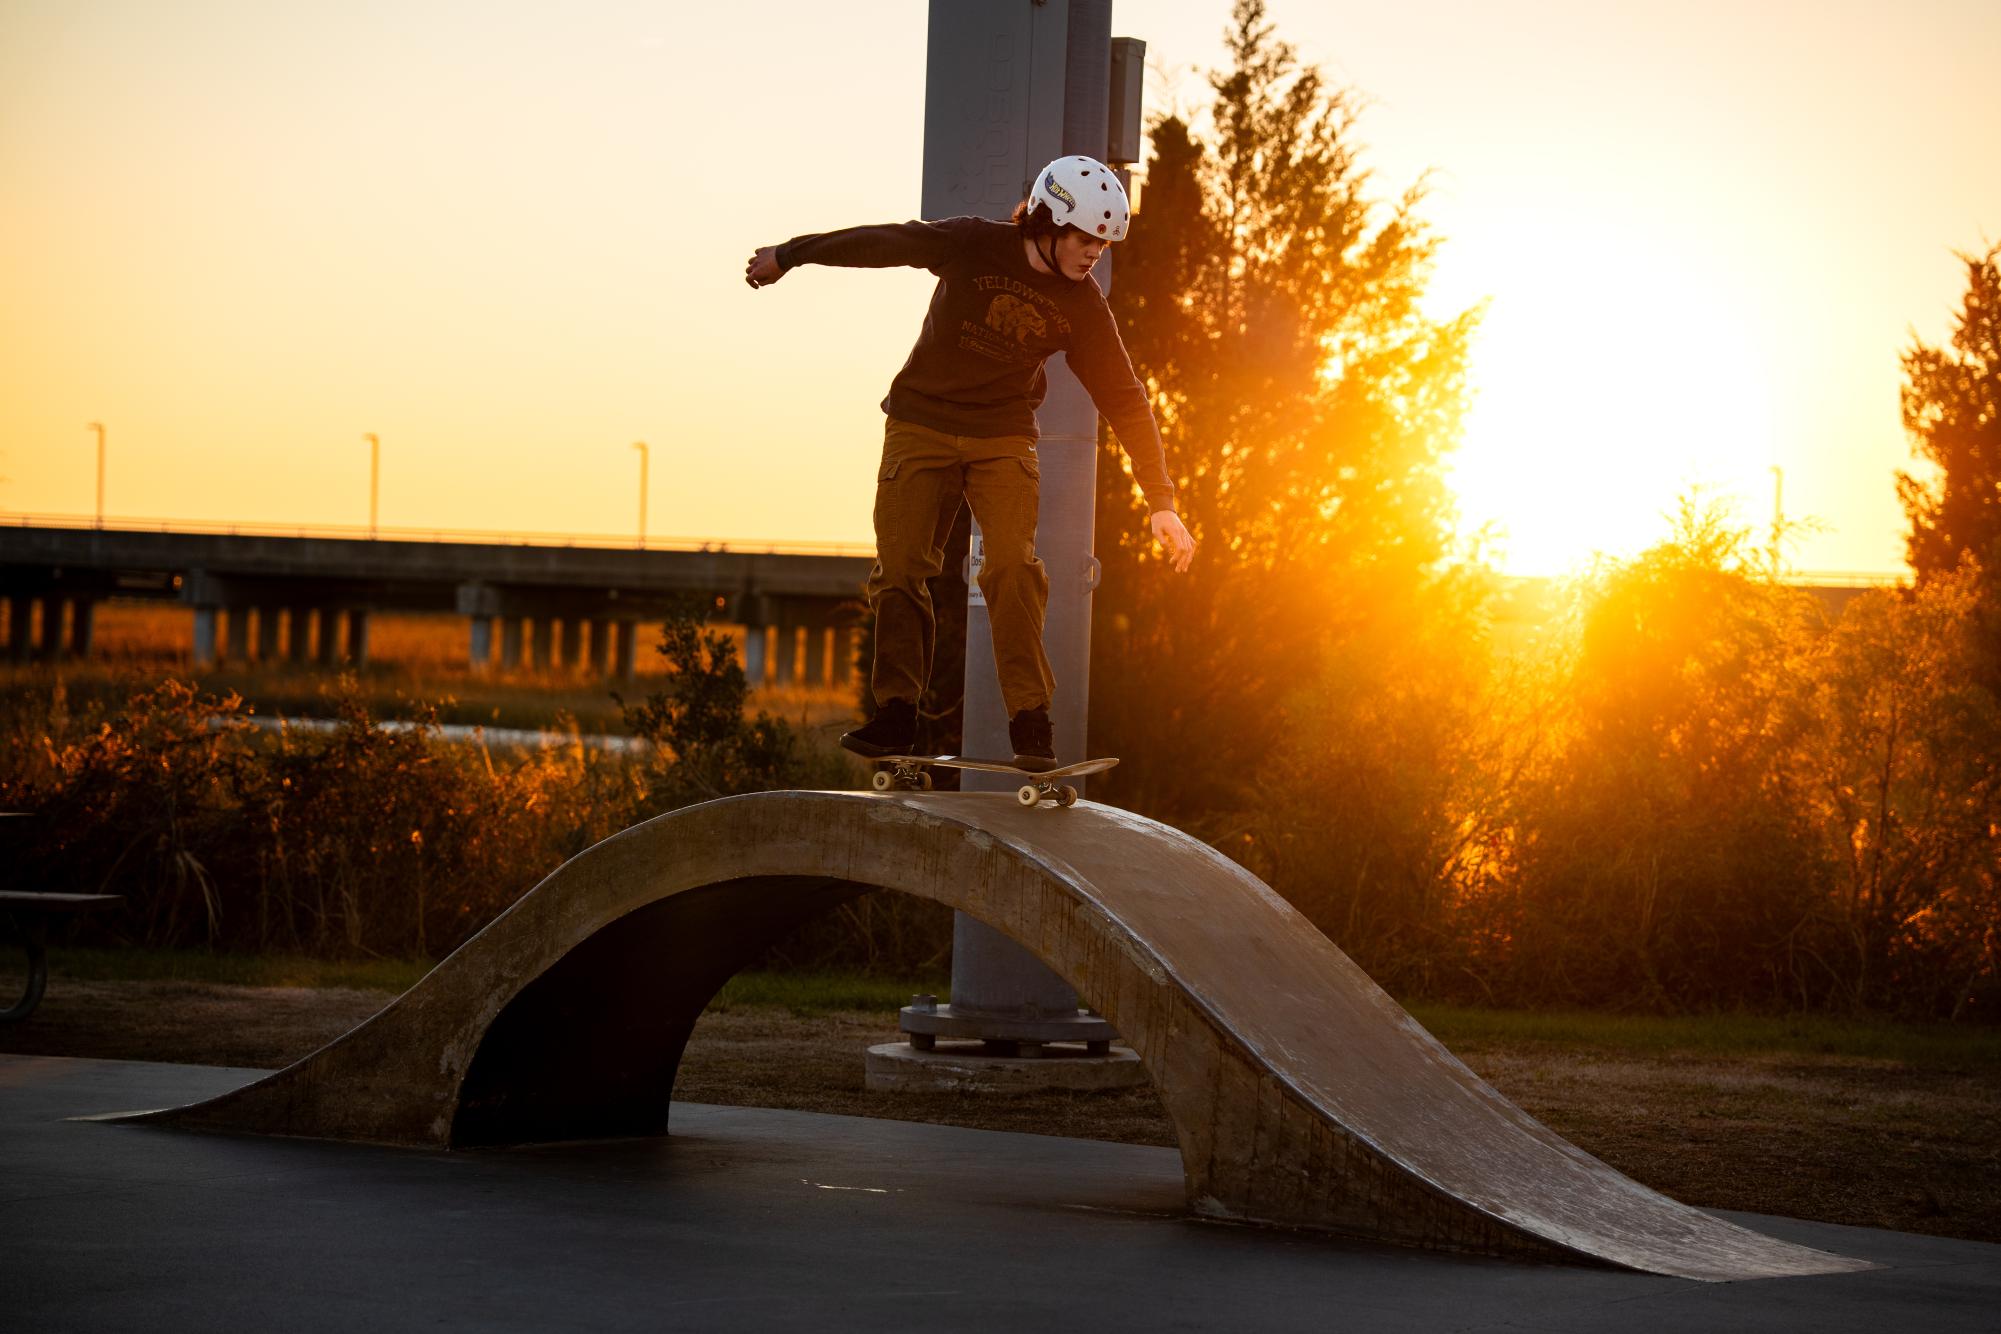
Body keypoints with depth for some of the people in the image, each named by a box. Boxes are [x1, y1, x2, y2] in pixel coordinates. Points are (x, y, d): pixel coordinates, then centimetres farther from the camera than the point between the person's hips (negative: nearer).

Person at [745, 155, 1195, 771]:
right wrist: (789, 255, 9)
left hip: (1003, 437, 0)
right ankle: (896, 716, 7)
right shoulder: (974, 246, -12)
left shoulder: (1083, 309, -7)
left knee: (1013, 566, -18)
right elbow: (882, 243, -1)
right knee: (900, 570, -4)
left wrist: (1161, 501, -8)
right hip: (921, 424, 0)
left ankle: (1031, 723, -16)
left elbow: (1125, 401, -4)